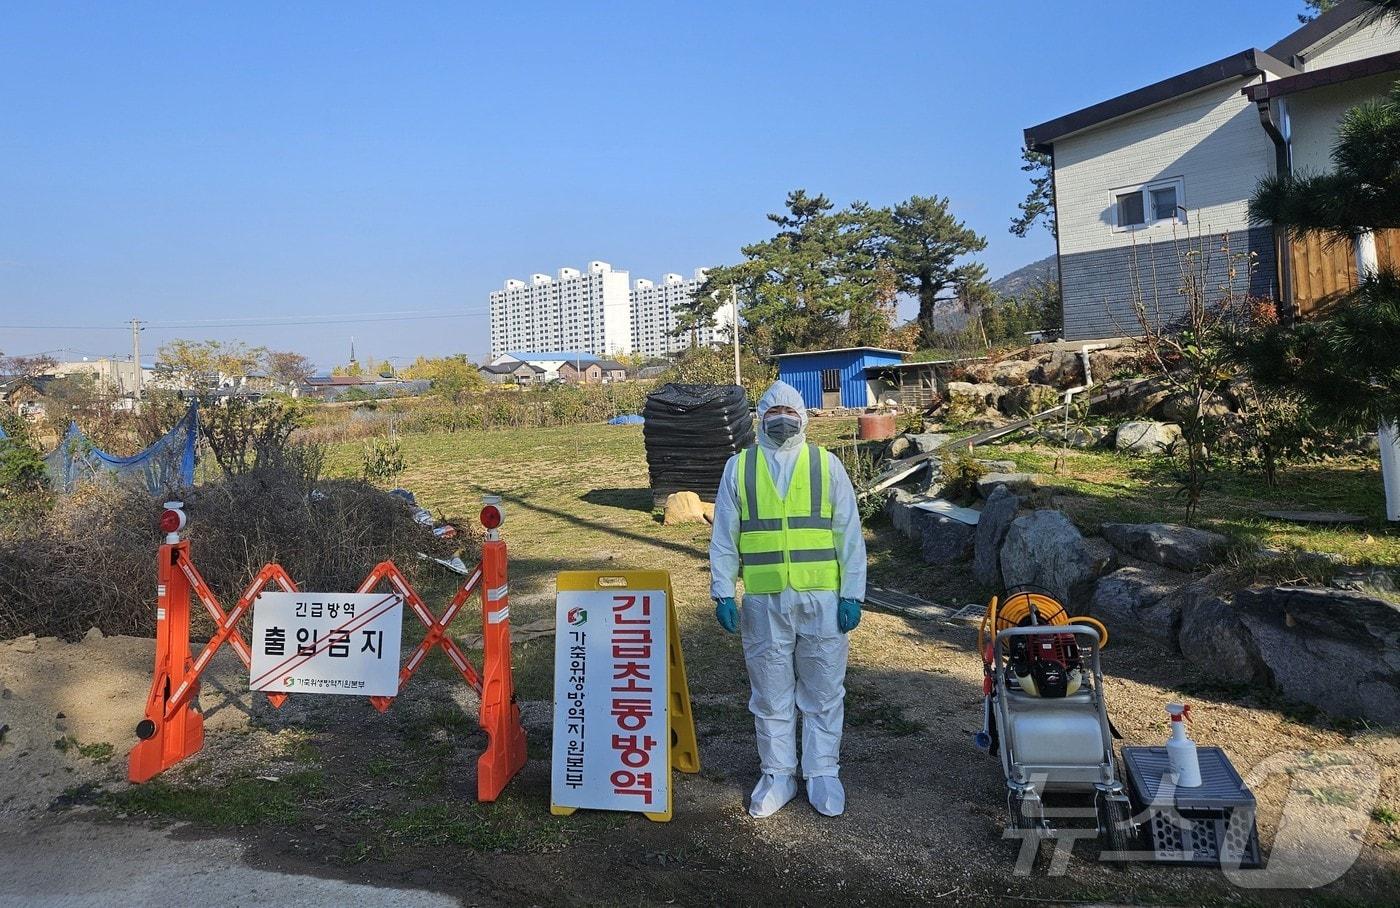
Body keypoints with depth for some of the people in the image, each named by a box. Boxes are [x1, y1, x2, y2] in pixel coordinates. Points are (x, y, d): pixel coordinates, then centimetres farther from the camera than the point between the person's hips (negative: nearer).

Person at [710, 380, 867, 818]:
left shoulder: (826, 464, 6)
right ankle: (777, 775, 24)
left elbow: (849, 533, 5)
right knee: (771, 694, 9)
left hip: (822, 597, 0)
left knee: (823, 692, 8)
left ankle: (823, 773, 23)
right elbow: (723, 537, 7)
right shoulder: (738, 468, 7)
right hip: (764, 600, 1)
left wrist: (852, 594, -1)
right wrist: (723, 594, 0)